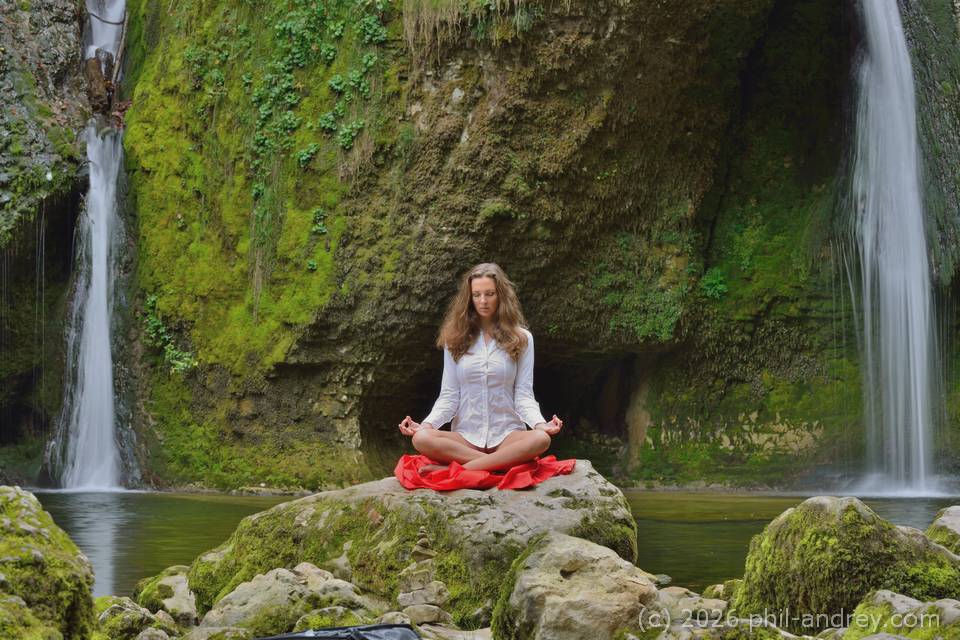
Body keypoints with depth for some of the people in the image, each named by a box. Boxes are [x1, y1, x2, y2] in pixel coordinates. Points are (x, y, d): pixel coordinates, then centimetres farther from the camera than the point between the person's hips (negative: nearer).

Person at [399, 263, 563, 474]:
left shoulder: (521, 339, 9)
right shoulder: (455, 340, 11)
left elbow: (523, 394, 4)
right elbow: (449, 395, 8)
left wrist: (539, 423, -17)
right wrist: (427, 423, -10)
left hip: (506, 434, 0)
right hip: (465, 436, 0)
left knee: (540, 439, -35)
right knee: (421, 439, -30)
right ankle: (500, 463, -30)